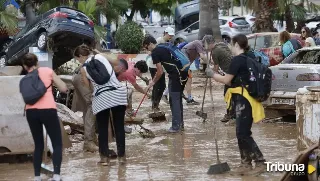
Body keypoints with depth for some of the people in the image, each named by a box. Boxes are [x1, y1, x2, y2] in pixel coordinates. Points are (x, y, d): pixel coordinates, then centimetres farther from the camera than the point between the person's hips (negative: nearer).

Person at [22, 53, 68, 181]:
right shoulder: (48, 71, 9)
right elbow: (63, 89, 9)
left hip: (31, 112, 3)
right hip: (48, 110, -3)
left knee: (38, 145, 17)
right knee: (57, 144, 6)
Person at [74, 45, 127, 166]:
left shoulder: (83, 69, 0)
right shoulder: (100, 57, 7)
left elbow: (90, 87, 4)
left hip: (101, 99, -3)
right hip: (117, 94, 3)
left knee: (102, 129, 10)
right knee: (119, 127, 10)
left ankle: (104, 157, 9)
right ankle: (121, 155, 13)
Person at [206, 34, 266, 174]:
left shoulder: (237, 60, -14)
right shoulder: (247, 59, 14)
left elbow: (226, 80, -9)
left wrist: (212, 74, 4)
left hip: (243, 100, -10)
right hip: (243, 99, 10)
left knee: (243, 134, -8)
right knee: (242, 133, 11)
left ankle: (260, 161, -9)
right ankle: (246, 163, 14)